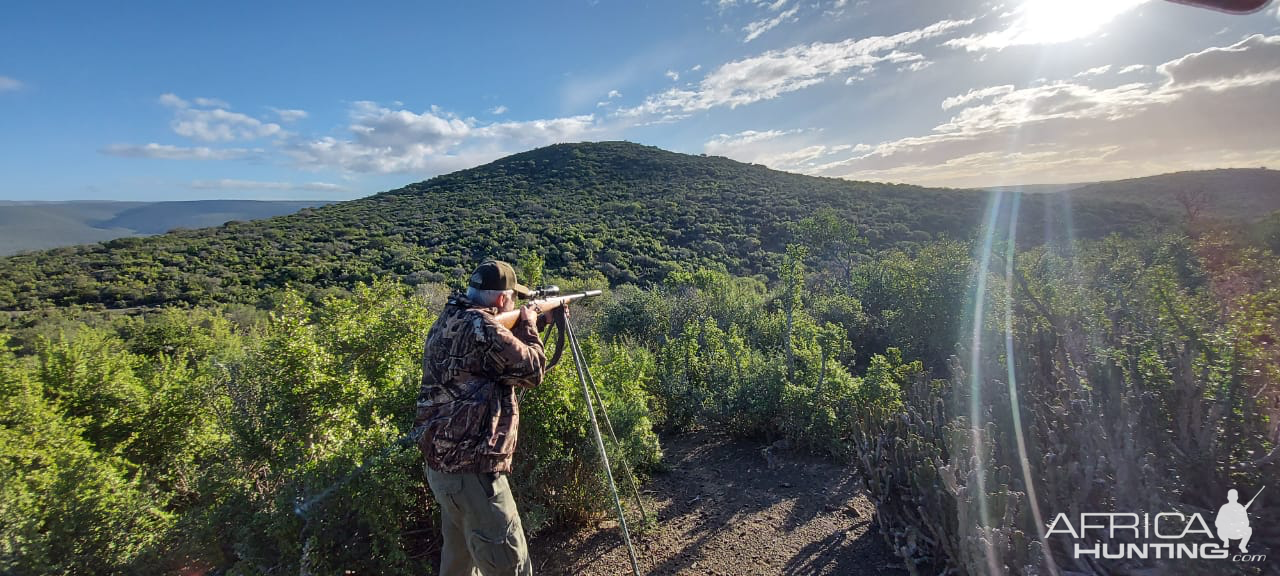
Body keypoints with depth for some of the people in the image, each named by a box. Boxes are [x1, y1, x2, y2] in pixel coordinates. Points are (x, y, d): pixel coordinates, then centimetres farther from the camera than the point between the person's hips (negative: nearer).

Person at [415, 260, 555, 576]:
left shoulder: (449, 320, 9)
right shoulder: (481, 327, -21)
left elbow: (504, 348, 23)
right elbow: (531, 371, -10)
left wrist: (541, 321, 22)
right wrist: (529, 326, 4)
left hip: (444, 462, 10)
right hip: (471, 468, -10)